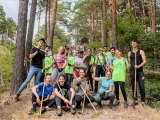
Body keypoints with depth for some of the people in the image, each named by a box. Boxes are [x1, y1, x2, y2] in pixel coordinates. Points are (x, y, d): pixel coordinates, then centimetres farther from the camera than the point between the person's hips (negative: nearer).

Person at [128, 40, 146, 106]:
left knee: (142, 87, -5)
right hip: (132, 71, 3)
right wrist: (128, 69, 7)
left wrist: (139, 66, -20)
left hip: (140, 71, -3)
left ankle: (143, 101, 5)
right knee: (133, 87, 7)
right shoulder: (129, 53, 12)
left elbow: (144, 61, -5)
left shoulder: (141, 52, 4)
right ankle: (135, 100, 18)